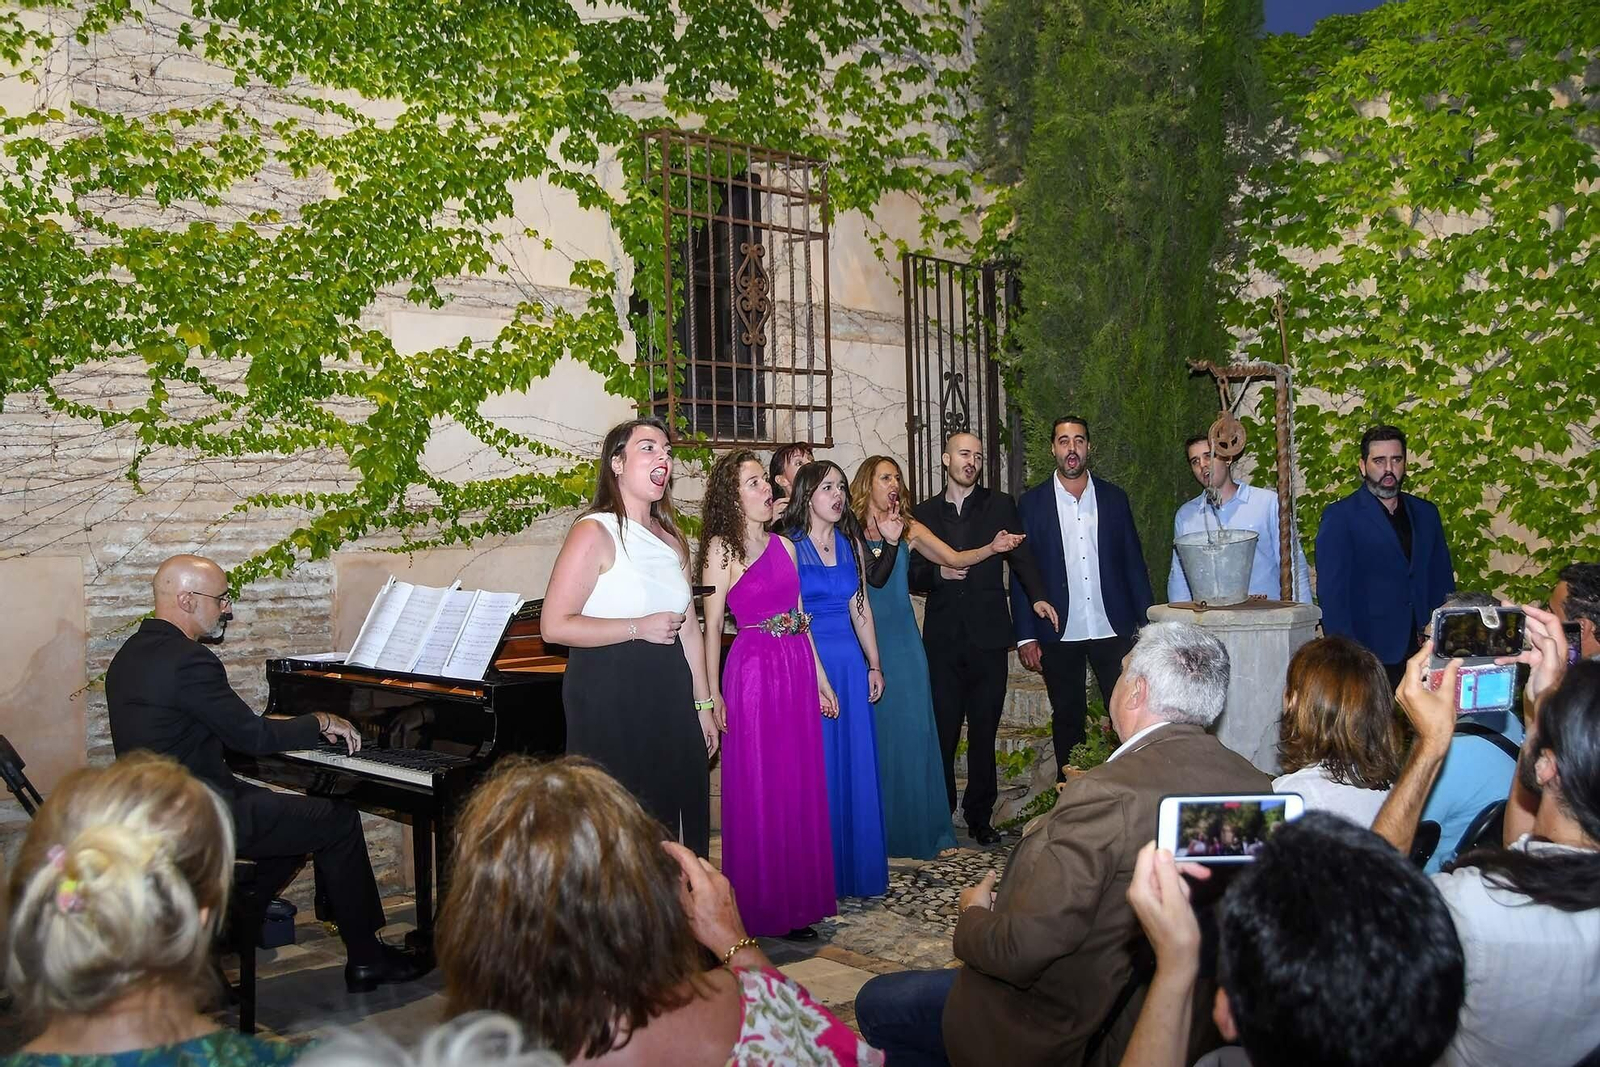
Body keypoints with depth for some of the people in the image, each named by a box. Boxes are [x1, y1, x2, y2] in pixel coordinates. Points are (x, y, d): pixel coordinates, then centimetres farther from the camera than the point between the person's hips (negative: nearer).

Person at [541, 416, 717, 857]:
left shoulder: (671, 539, 13)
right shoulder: (594, 532, -11)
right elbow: (555, 625, -17)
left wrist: (703, 705, 14)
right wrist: (639, 627, -16)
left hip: (670, 697, 7)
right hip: (609, 702, -7)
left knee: (675, 817, 9)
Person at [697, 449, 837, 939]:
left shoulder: (784, 546, 12)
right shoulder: (722, 548, -5)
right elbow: (712, 625, -8)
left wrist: (820, 679, 14)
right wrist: (713, 694, -12)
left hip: (798, 669, 6)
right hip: (754, 670, -6)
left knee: (800, 787, 11)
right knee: (760, 792, 3)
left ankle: (797, 897, 24)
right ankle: (764, 905, 16)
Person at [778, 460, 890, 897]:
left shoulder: (851, 544, 11)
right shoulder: (788, 545, -5)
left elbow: (861, 608, 15)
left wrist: (874, 664, 11)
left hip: (850, 662, 5)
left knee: (855, 763, 8)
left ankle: (856, 867, 20)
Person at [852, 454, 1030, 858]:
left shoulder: (909, 529, 9)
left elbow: (955, 558, -1)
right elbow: (872, 579, -9)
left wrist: (993, 548, -16)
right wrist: (887, 540, -16)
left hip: (902, 640, 3)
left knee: (911, 730, 2)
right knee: (872, 732, 2)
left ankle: (918, 828, 13)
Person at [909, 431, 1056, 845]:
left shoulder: (999, 505, 9)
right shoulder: (924, 513, 11)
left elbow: (1021, 555, -1)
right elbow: (912, 577, 10)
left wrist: (1037, 596, -18)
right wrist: (938, 573, -11)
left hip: (988, 637, 0)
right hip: (943, 639, 1)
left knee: (984, 732, 5)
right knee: (942, 732, 2)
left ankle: (980, 816, 16)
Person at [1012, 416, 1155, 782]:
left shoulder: (1114, 498, 7)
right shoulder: (1032, 502, 1)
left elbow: (1134, 563, 8)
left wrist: (1147, 624, 2)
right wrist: (1025, 636, -5)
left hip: (1113, 629, 1)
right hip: (1059, 633, -1)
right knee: (1067, 720, 8)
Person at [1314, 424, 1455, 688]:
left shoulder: (1425, 514, 14)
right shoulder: (1339, 517, -3)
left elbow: (1442, 584, 18)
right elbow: (1331, 593, -7)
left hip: (1420, 652, 4)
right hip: (1367, 654, -4)